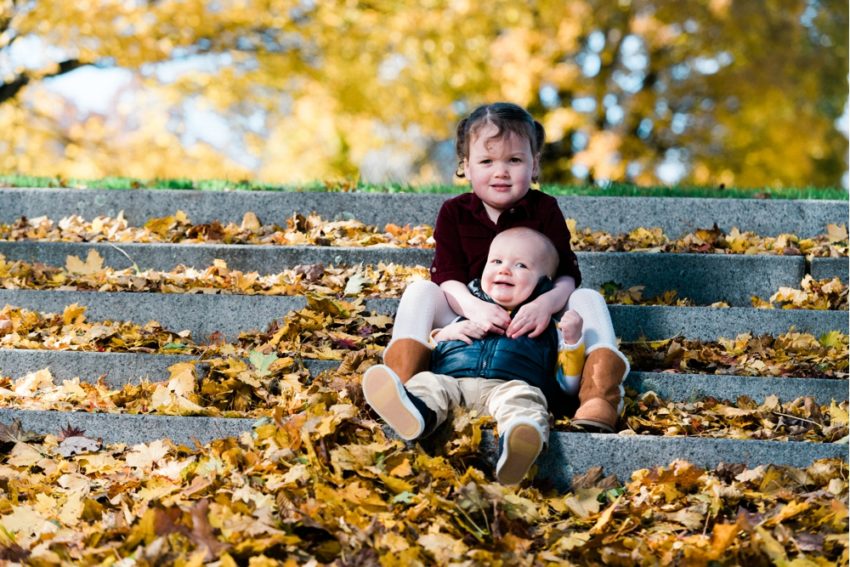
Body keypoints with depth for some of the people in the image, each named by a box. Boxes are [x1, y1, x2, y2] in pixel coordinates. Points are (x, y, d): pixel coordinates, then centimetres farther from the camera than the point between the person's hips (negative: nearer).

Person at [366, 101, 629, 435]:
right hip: (469, 318, 0)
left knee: (589, 299, -22)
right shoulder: (454, 213, 2)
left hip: (530, 322, 0)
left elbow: (567, 275, -10)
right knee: (420, 291, -21)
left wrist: (547, 303, -35)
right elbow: (447, 278, -9)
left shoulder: (545, 210, 1)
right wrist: (472, 307, -34)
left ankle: (598, 395, -42)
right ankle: (401, 384, -40)